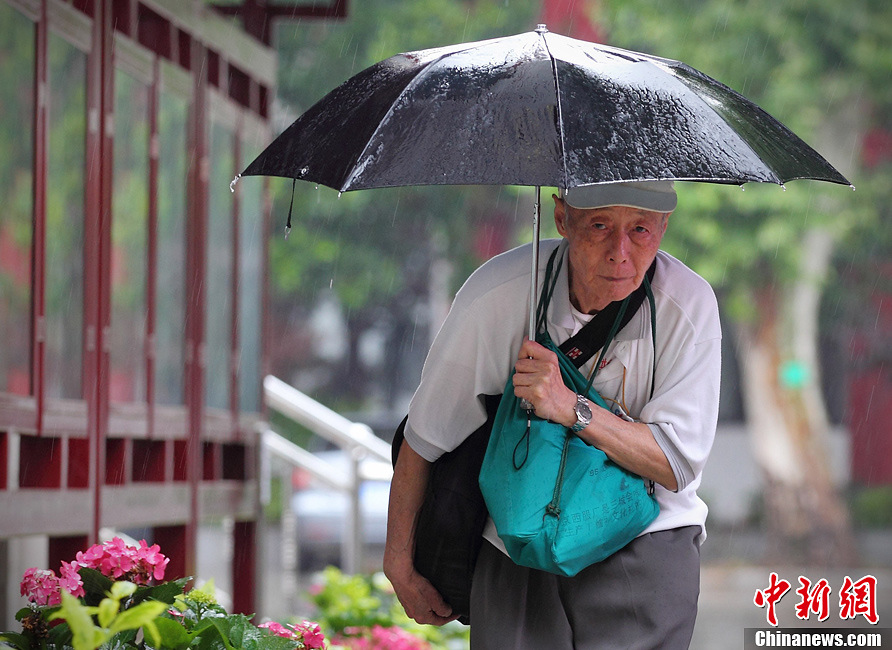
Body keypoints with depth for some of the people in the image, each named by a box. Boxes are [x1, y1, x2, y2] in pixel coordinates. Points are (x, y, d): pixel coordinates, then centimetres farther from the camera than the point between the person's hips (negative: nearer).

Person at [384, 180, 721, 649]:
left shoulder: (689, 305, -14)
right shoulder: (497, 295, -15)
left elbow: (678, 464, -13)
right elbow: (424, 438, -4)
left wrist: (571, 408, -27)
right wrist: (399, 562, 4)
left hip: (641, 543, 0)